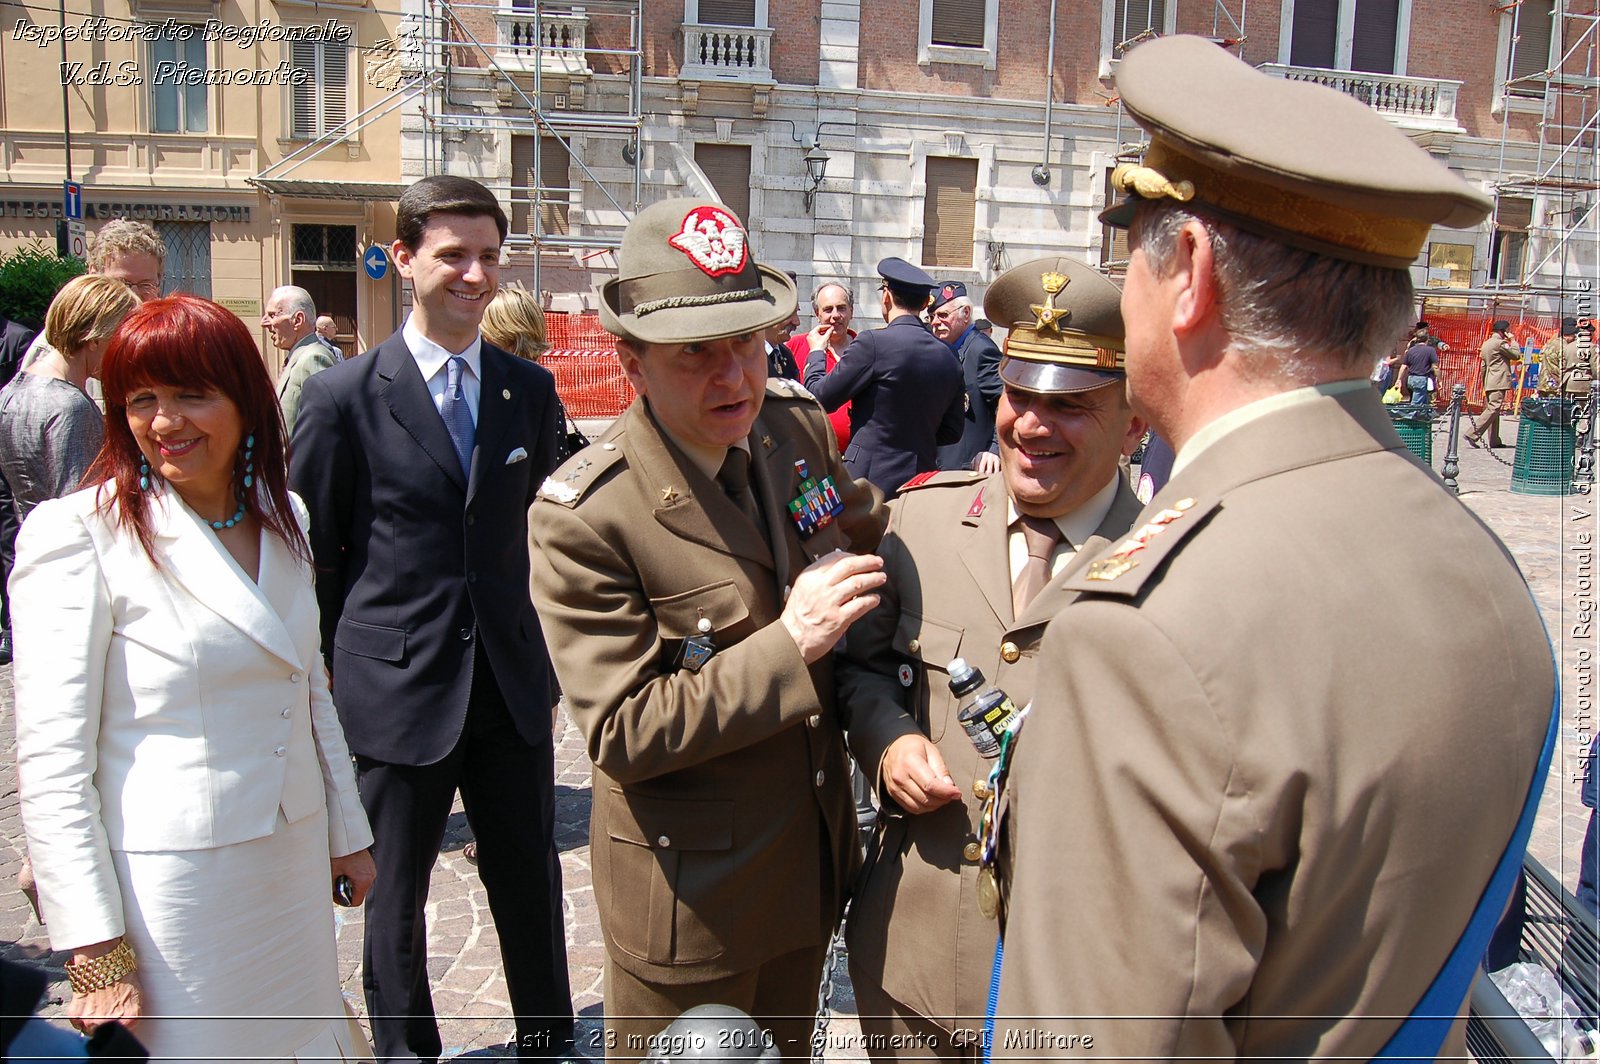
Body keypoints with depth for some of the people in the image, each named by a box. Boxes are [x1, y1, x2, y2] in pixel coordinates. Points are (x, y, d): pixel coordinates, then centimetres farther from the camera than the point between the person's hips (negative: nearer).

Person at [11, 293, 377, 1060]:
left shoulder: (283, 516, 5)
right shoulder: (78, 534, -14)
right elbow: (52, 761, -15)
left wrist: (346, 830, 15)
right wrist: (95, 954, -16)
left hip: (294, 865, 6)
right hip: (170, 890, -5)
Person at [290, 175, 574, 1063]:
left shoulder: (530, 389, 4)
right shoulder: (343, 397, -7)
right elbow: (311, 555, -1)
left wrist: (508, 623, 12)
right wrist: (345, 664, 0)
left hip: (511, 680, 3)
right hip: (398, 686, -3)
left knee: (531, 880, 14)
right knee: (397, 894, 14)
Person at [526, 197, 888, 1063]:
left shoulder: (799, 424, -4)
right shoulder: (583, 517, -24)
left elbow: (851, 535, 16)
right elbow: (621, 735, -23)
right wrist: (788, 646, -28)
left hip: (811, 855, 6)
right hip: (690, 893, -6)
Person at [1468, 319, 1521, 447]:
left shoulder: (1486, 343, 18)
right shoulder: (1500, 343, -10)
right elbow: (1516, 355, -3)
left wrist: (1484, 385, 24)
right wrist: (1512, 340, 6)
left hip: (1488, 383, 10)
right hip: (1499, 383, -10)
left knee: (1492, 410, 9)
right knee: (1493, 409, -14)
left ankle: (1494, 441, 10)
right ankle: (1472, 434, -23)